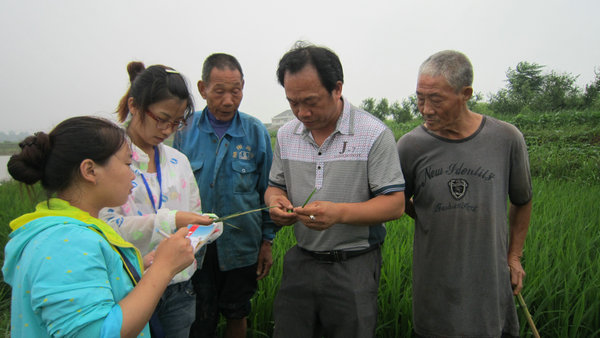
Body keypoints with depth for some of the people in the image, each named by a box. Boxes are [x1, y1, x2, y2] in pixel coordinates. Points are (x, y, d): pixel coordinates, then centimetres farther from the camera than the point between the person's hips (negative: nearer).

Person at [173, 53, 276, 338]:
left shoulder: (255, 131, -6)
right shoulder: (185, 131, -5)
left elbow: (267, 190, 2)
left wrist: (267, 242, 2)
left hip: (241, 247, 0)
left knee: (236, 315, 19)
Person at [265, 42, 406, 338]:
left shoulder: (375, 134, -12)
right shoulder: (286, 135, 4)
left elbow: (395, 204, -13)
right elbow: (275, 186, 15)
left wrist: (339, 213, -28)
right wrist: (276, 201, -10)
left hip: (354, 267, -4)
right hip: (300, 261, 5)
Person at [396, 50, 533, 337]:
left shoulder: (506, 139, -5)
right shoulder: (410, 146, -8)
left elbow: (522, 201, 11)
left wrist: (514, 255, 14)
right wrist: (436, 226, 5)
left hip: (490, 282, 1)